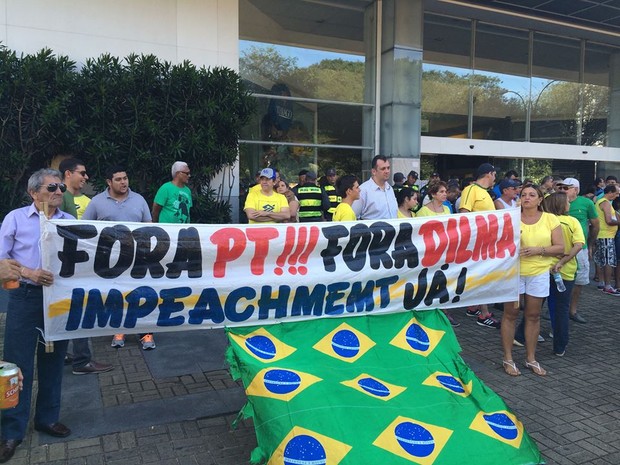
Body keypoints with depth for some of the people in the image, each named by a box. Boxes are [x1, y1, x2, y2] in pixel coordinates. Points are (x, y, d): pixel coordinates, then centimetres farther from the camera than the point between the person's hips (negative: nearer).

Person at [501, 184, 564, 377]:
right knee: (510, 314, 5)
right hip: (513, 272, -1)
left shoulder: (550, 219, -1)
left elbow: (560, 247, -2)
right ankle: (508, 358, 16)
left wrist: (538, 250, -17)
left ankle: (531, 358, 26)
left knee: (533, 315, 11)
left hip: (539, 274, 1)